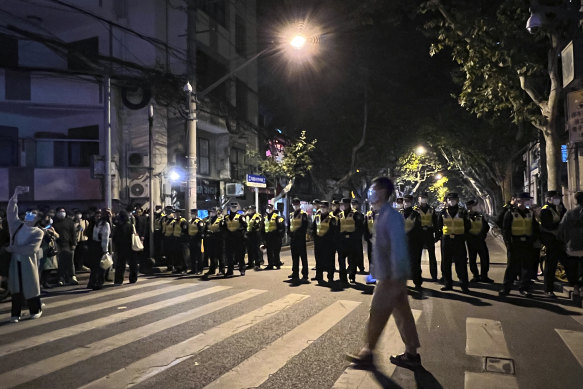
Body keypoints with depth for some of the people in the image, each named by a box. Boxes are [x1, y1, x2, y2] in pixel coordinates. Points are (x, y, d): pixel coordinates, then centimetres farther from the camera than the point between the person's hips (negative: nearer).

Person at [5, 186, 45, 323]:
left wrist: (13, 248, -16)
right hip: (15, 262, 3)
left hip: (28, 263, -3)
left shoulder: (38, 232, -4)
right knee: (16, 288, 5)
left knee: (31, 286, 7)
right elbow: (11, 211, 1)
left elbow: (31, 248, -17)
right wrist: (15, 195, -8)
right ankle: (15, 313, 14)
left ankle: (36, 310, 23)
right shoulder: (17, 225, 9)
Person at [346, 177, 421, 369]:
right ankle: (411, 354, 24)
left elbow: (398, 248, -24)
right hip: (387, 274, 9)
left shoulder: (391, 216, -19)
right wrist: (377, 270, 20)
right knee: (402, 313, 14)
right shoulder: (383, 215, 12)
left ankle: (367, 354, 14)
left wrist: (396, 276, -23)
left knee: (377, 314, 1)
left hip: (392, 276, -9)